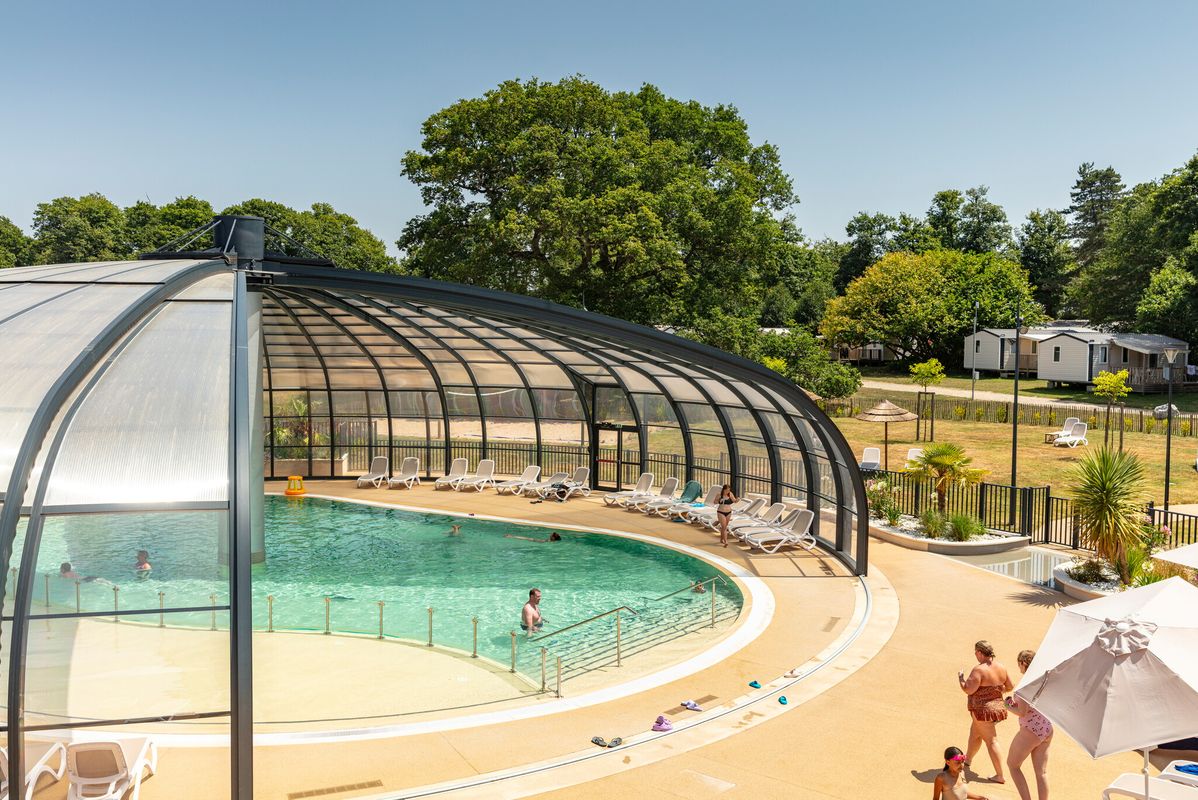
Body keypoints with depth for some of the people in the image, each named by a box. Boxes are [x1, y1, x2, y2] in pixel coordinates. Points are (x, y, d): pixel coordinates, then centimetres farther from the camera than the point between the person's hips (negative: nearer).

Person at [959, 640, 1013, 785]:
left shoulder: (979, 670, -23)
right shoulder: (1001, 668, 0)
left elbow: (968, 690, -24)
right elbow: (1010, 686, 9)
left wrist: (960, 678, -7)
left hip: (983, 709, -8)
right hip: (997, 706, 8)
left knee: (991, 741, -1)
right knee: (974, 734, 25)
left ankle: (1000, 776, 3)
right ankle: (968, 759, 44)